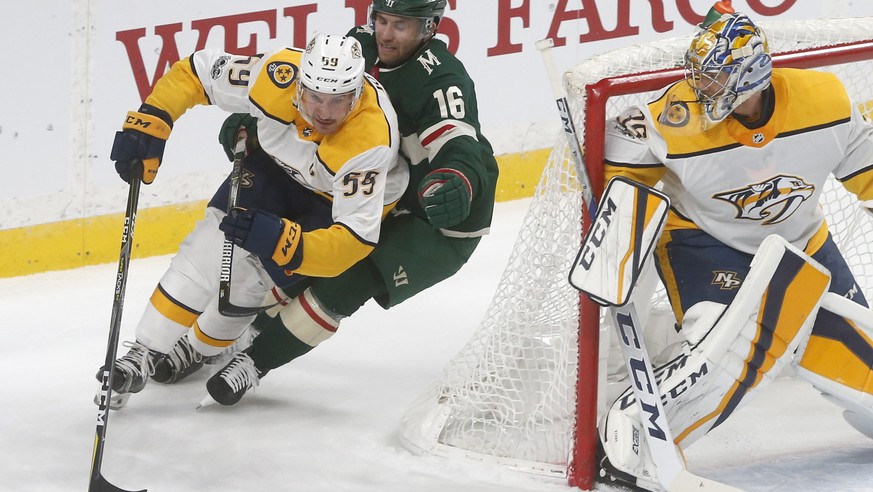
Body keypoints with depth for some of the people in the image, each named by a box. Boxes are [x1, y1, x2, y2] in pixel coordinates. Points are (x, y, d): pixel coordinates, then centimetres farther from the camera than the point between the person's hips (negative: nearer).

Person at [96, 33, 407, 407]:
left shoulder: (371, 137, -42)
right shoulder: (277, 76, -34)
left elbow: (357, 236, -42)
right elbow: (196, 72, -18)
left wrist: (282, 240, -55)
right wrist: (148, 121, -28)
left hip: (348, 196, -3)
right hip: (276, 162, 3)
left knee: (255, 269, -14)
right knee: (211, 248, -15)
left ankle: (197, 348, 13)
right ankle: (144, 353, -5)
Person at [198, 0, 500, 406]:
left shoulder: (441, 80, -28)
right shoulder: (362, 45, -7)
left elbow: (460, 150, -40)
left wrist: (455, 186, -62)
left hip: (443, 221, -8)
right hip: (384, 195, 8)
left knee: (350, 280, -20)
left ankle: (258, 358, -11)